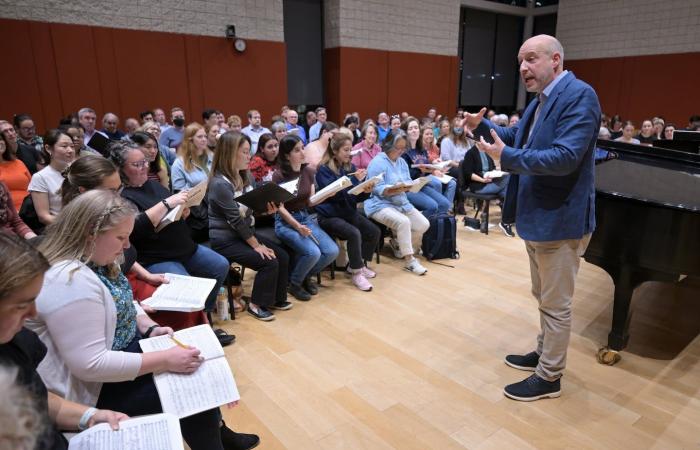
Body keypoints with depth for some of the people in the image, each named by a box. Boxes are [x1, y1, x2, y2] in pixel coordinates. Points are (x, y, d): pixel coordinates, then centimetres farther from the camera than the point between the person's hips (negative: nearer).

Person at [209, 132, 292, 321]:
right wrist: (256, 245, -17)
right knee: (269, 262, -18)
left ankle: (276, 298, 15)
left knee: (282, 256, -3)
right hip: (225, 240, -8)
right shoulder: (219, 184, -22)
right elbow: (236, 220, -21)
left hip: (246, 233, 8)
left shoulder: (246, 175, 4)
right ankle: (256, 304, 2)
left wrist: (267, 209, -11)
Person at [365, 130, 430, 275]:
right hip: (380, 204, -8)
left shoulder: (402, 162, 13)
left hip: (401, 203, 8)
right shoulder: (378, 162, -12)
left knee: (424, 225, -6)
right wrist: (400, 189, -28)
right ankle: (409, 261, -21)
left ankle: (398, 243, 18)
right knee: (403, 222, -33)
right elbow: (379, 190, -18)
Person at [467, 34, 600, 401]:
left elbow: (565, 157, -29)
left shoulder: (579, 95, -18)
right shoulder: (540, 101, 11)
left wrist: (507, 159, -27)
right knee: (543, 296, 22)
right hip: (538, 216, 10)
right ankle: (544, 354, 40)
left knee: (556, 304, 4)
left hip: (560, 220, -10)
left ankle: (549, 378, 20)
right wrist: (482, 127, 3)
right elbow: (515, 137, 20)